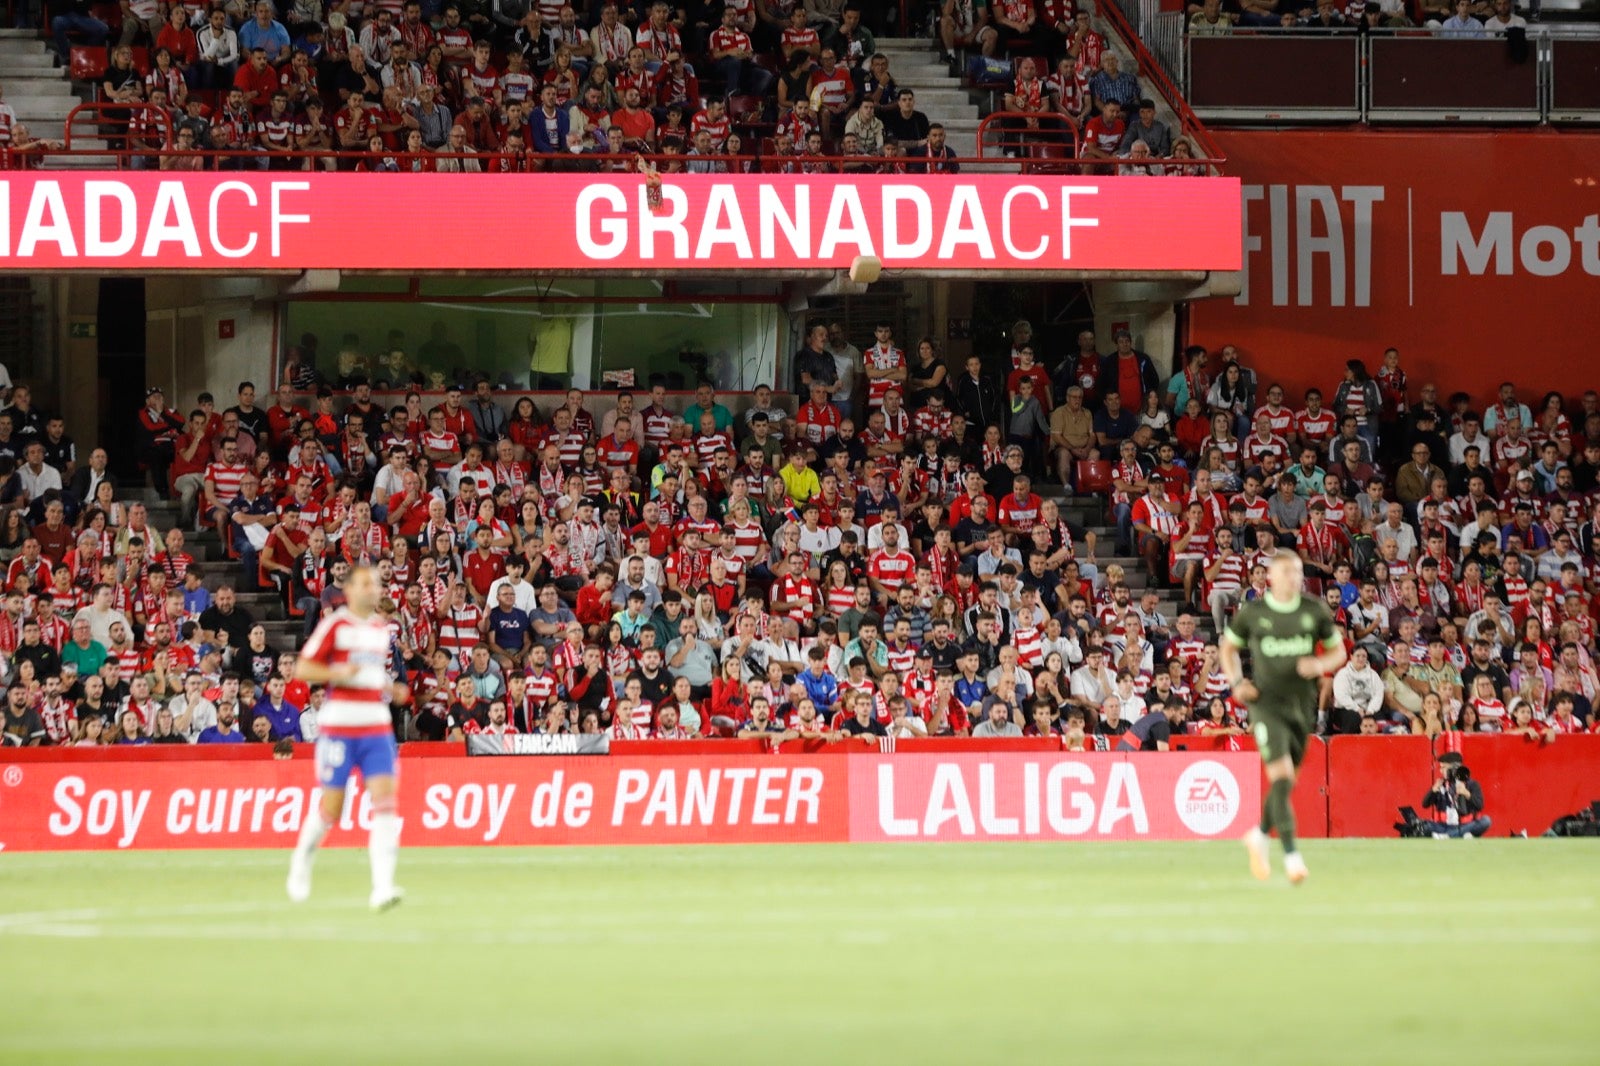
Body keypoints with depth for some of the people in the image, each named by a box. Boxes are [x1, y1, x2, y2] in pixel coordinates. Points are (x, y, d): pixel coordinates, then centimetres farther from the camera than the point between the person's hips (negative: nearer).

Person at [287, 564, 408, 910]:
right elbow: (302, 668, -5)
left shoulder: (381, 628, 15)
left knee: (385, 801, -12)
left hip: (377, 726, 5)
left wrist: (392, 690, 11)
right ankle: (301, 860, 31)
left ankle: (382, 887, -18)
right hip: (339, 723, -4)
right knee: (331, 807, 0)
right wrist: (338, 673, -20)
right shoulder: (334, 625, -3)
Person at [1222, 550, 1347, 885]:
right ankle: (1291, 854, -18)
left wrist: (1320, 665, -11)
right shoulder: (1252, 613, -1)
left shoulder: (1315, 611, 2)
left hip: (1302, 704, 3)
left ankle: (1260, 835, 39)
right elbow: (1229, 648, 13)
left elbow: (1338, 651, 11)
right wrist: (1237, 683, -3)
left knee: (1287, 782, 13)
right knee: (1281, 777, -18)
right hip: (1267, 703, -3)